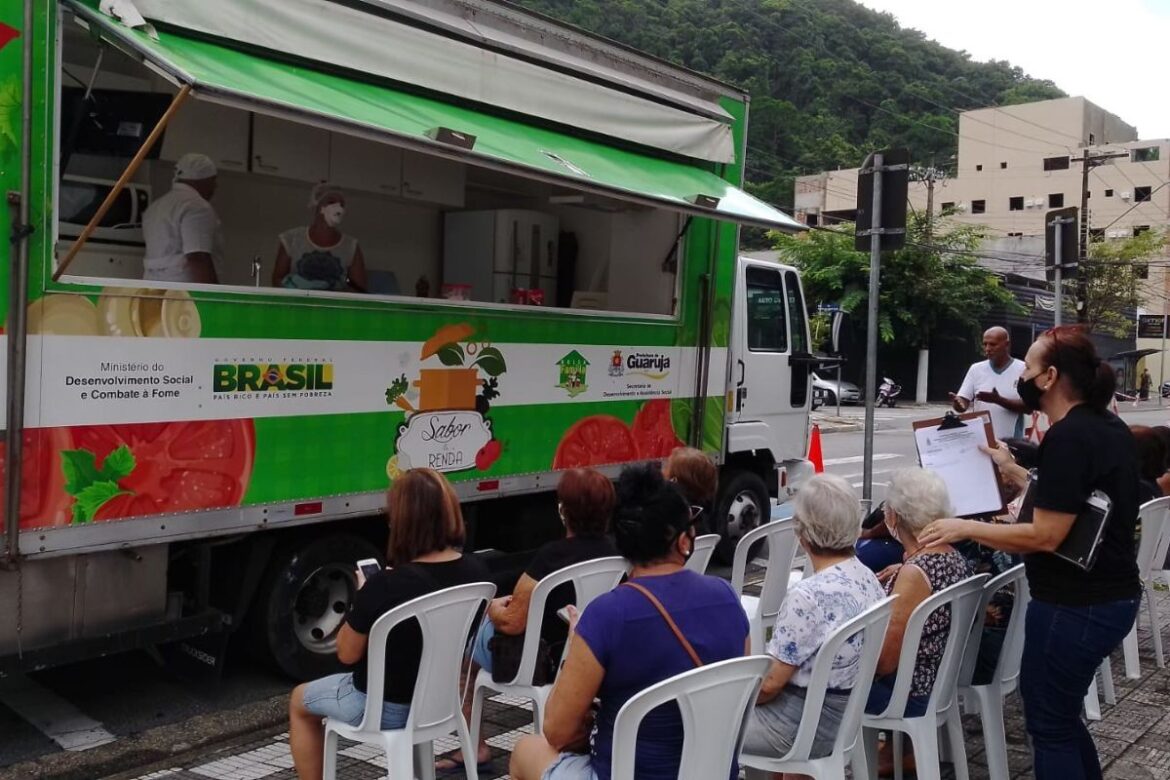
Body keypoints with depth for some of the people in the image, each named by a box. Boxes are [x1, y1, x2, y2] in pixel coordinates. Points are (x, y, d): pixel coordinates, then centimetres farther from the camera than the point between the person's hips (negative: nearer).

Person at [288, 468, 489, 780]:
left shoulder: (385, 587, -31)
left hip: (385, 706, -5)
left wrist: (363, 598, -3)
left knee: (300, 701, 23)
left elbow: (347, 654, -16)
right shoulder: (477, 572, -14)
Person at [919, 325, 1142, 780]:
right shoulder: (1108, 428, 8)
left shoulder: (1067, 436, -22)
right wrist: (1013, 471, 20)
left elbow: (1046, 535, -24)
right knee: (1063, 715, 22)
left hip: (1074, 607, -10)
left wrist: (965, 528, -17)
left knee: (1049, 725, 4)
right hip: (1113, 598, 10)